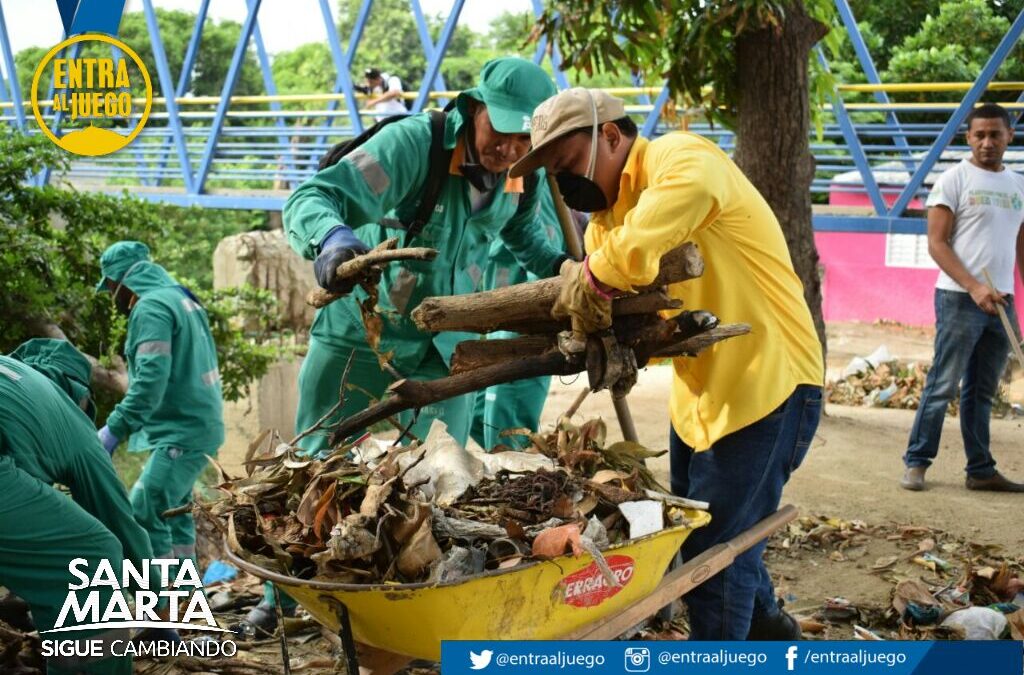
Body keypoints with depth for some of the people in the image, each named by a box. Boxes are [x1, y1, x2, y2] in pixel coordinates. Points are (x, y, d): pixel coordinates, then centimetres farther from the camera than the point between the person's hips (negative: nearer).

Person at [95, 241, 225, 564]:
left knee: (143, 512, -14)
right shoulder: (179, 298, 17)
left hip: (183, 431, -11)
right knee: (173, 510, 18)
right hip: (197, 423, 11)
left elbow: (151, 377, -25)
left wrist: (115, 428, -26)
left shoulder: (151, 307, -14)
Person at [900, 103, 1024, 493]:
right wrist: (974, 287, -18)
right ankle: (916, 463, 4)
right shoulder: (954, 179, -3)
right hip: (960, 299, -6)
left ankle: (981, 470, 17)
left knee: (982, 392, 11)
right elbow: (937, 244, -8)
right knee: (942, 386, -5)